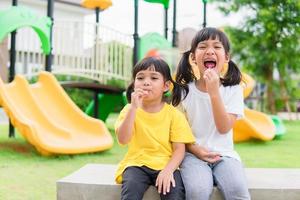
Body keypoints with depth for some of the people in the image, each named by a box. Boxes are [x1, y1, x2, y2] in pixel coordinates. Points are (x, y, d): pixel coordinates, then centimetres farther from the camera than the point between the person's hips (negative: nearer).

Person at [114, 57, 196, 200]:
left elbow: (179, 149, -3)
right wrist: (133, 107, -23)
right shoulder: (130, 110, 1)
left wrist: (168, 170, -21)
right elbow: (123, 140, -15)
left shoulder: (174, 114, 0)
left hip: (165, 165, 0)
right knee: (131, 187, -29)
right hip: (137, 164, 0)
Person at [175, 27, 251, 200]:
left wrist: (214, 92, -18)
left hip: (224, 154, 1)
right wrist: (196, 149, -13)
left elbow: (224, 128, -9)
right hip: (194, 154, 0)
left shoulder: (233, 89, 1)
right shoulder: (184, 90, 2)